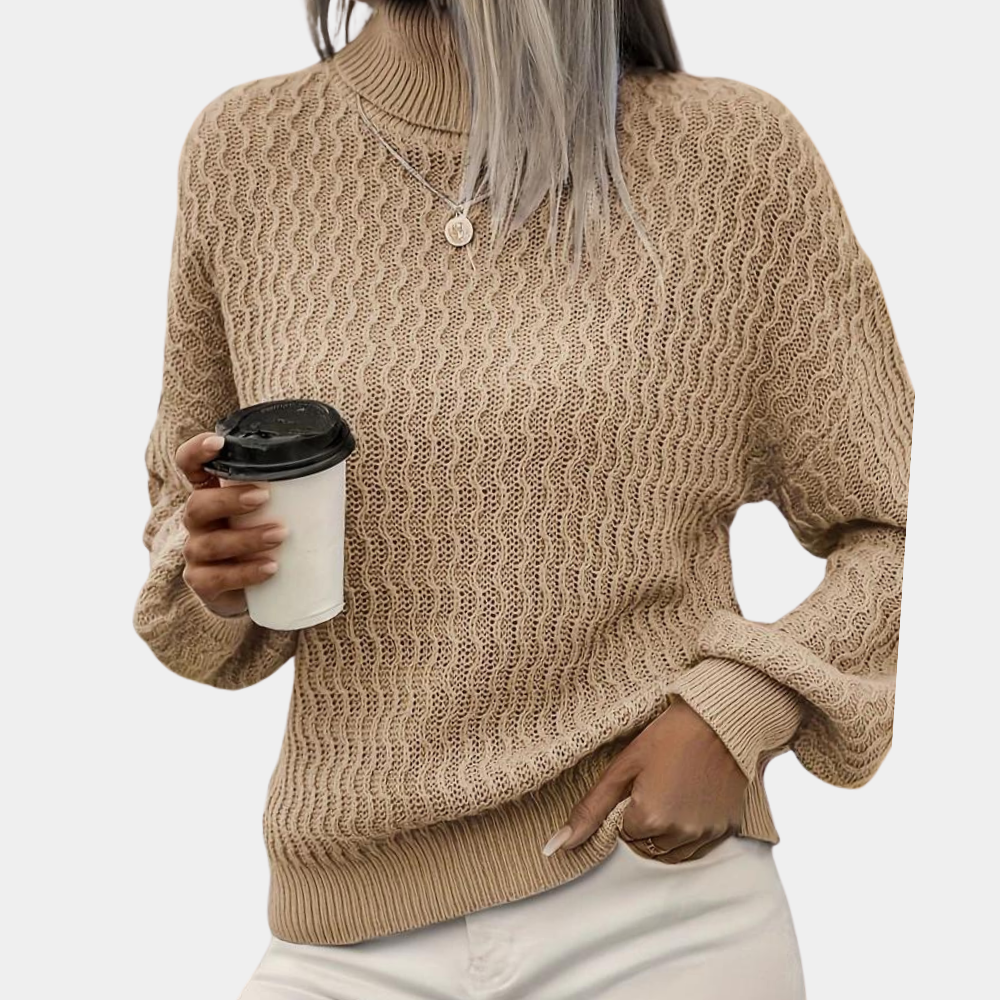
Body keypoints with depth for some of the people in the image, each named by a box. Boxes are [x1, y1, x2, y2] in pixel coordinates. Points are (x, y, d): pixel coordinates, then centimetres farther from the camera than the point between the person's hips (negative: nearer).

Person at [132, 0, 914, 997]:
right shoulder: (242, 150, 0)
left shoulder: (737, 154, -7)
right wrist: (209, 569, -9)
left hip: (663, 892, -2)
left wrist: (739, 708, -16)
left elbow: (894, 531, 1)